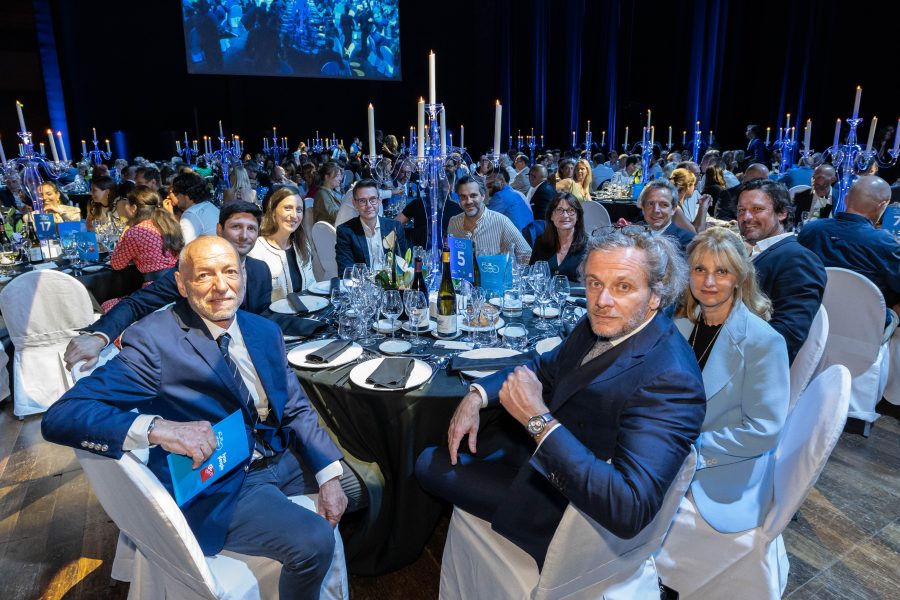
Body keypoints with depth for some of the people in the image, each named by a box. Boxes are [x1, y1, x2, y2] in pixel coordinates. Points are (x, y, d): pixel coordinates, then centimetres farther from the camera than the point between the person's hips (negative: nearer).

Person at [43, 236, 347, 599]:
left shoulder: (265, 331, 3)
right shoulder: (154, 340, -18)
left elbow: (296, 410, 5)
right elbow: (59, 418, -23)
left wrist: (329, 478, -8)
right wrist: (158, 428, -40)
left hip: (278, 460, 8)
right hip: (215, 487, -7)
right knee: (315, 541, -25)